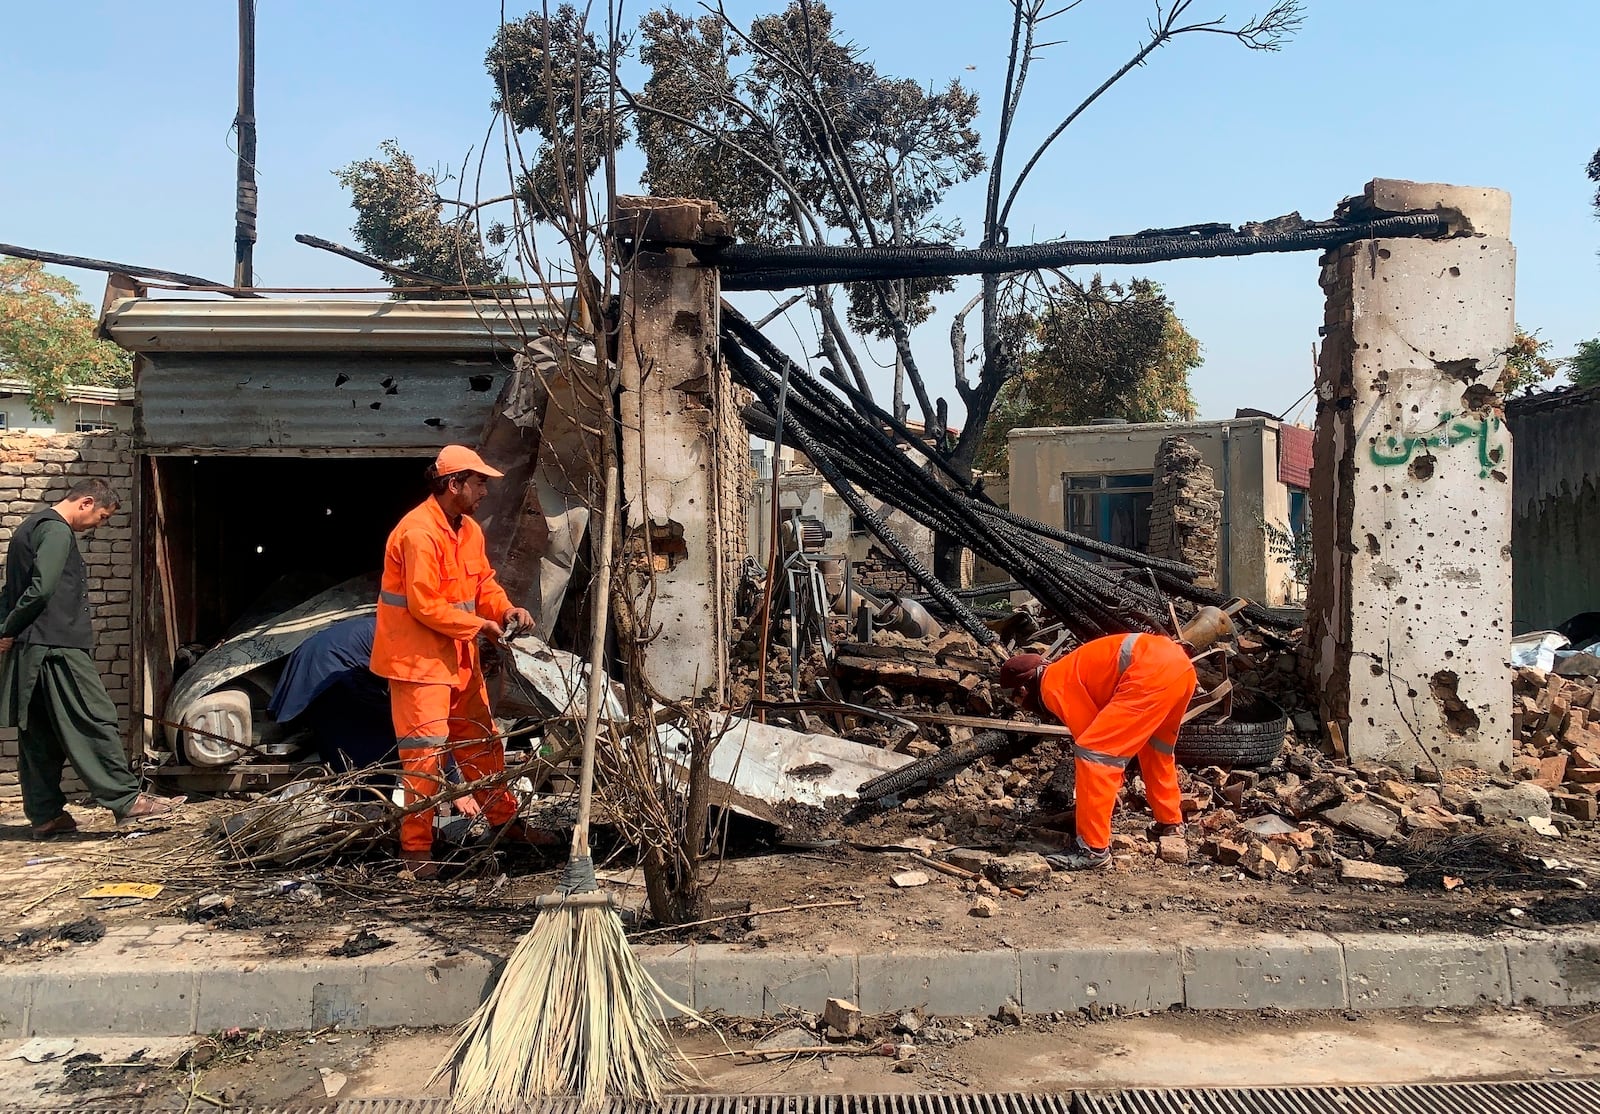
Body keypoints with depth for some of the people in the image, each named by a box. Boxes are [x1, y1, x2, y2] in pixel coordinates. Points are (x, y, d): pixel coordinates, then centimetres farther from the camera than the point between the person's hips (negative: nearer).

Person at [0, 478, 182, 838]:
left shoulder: (31, 526, 22)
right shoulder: (57, 531, -11)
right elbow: (41, 589, -21)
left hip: (29, 653, 10)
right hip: (58, 647, -10)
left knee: (39, 736, 10)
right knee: (96, 721, -7)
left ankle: (45, 815, 15)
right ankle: (126, 800, -6)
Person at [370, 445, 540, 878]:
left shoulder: (469, 530, 8)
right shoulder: (419, 534, -21)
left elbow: (484, 582, 15)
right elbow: (424, 605, -23)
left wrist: (505, 609, -5)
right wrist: (479, 625, -16)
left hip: (459, 657, 9)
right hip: (419, 659, -9)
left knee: (481, 741, 17)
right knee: (425, 752, -6)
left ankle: (505, 821, 30)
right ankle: (416, 848, 3)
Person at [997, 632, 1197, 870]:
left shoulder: (1053, 686, 3)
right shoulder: (1068, 672, 30)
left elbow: (1094, 741, 3)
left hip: (1152, 673, -10)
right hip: (1180, 663, 10)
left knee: (1093, 750, -5)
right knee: (1155, 746, 34)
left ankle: (1094, 849, -4)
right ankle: (1171, 822, 46)